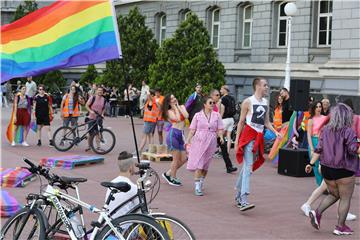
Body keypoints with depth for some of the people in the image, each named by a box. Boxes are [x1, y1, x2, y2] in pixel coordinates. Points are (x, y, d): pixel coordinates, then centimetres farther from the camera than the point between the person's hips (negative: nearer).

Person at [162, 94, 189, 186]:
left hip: (181, 135, 6)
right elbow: (178, 119, -16)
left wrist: (178, 106, 2)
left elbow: (186, 116, -4)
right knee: (176, 159, -3)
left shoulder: (182, 107, 14)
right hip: (173, 134, -6)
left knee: (183, 159, 7)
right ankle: (173, 179, 13)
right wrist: (175, 108, -4)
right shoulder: (169, 111, 0)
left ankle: (168, 173, 22)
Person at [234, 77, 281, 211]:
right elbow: (241, 122, -5)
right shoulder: (248, 102, -6)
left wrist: (275, 132, 3)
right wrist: (237, 140, -7)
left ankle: (238, 197, 23)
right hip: (248, 135, -7)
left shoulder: (265, 103, 13)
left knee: (247, 167, 13)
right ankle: (243, 201, -22)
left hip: (259, 137, 7)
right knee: (248, 167, -16)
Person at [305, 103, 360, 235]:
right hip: (344, 170, -6)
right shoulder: (348, 131, -13)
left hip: (326, 169, 6)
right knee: (345, 199, 8)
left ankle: (317, 213, 4)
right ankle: (340, 227, 11)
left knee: (333, 195, 22)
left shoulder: (326, 130, 5)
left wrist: (311, 163, 7)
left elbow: (319, 149, 4)